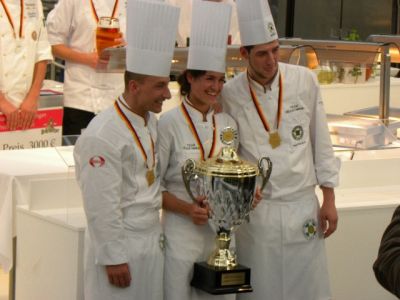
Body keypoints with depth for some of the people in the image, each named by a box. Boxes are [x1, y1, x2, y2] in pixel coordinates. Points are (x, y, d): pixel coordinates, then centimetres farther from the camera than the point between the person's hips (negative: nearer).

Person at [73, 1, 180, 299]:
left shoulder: (151, 121, 7)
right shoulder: (103, 136, -20)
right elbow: (102, 207, -19)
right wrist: (114, 258, -17)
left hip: (151, 241, 8)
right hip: (120, 245, -8)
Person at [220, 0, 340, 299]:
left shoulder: (305, 81, -3)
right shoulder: (231, 94, -6)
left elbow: (321, 143, 3)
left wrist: (329, 200, 4)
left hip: (303, 206, 1)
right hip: (255, 211, -1)